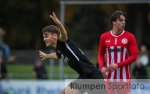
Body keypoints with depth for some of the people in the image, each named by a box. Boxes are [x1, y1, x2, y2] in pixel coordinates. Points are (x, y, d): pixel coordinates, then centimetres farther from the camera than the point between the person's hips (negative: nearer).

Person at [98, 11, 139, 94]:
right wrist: (102, 67, -4)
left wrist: (118, 65, -14)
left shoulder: (129, 37, -3)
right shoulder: (104, 37, 4)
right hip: (109, 76, 2)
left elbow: (134, 56, -5)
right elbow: (101, 54, 14)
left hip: (124, 77, -2)